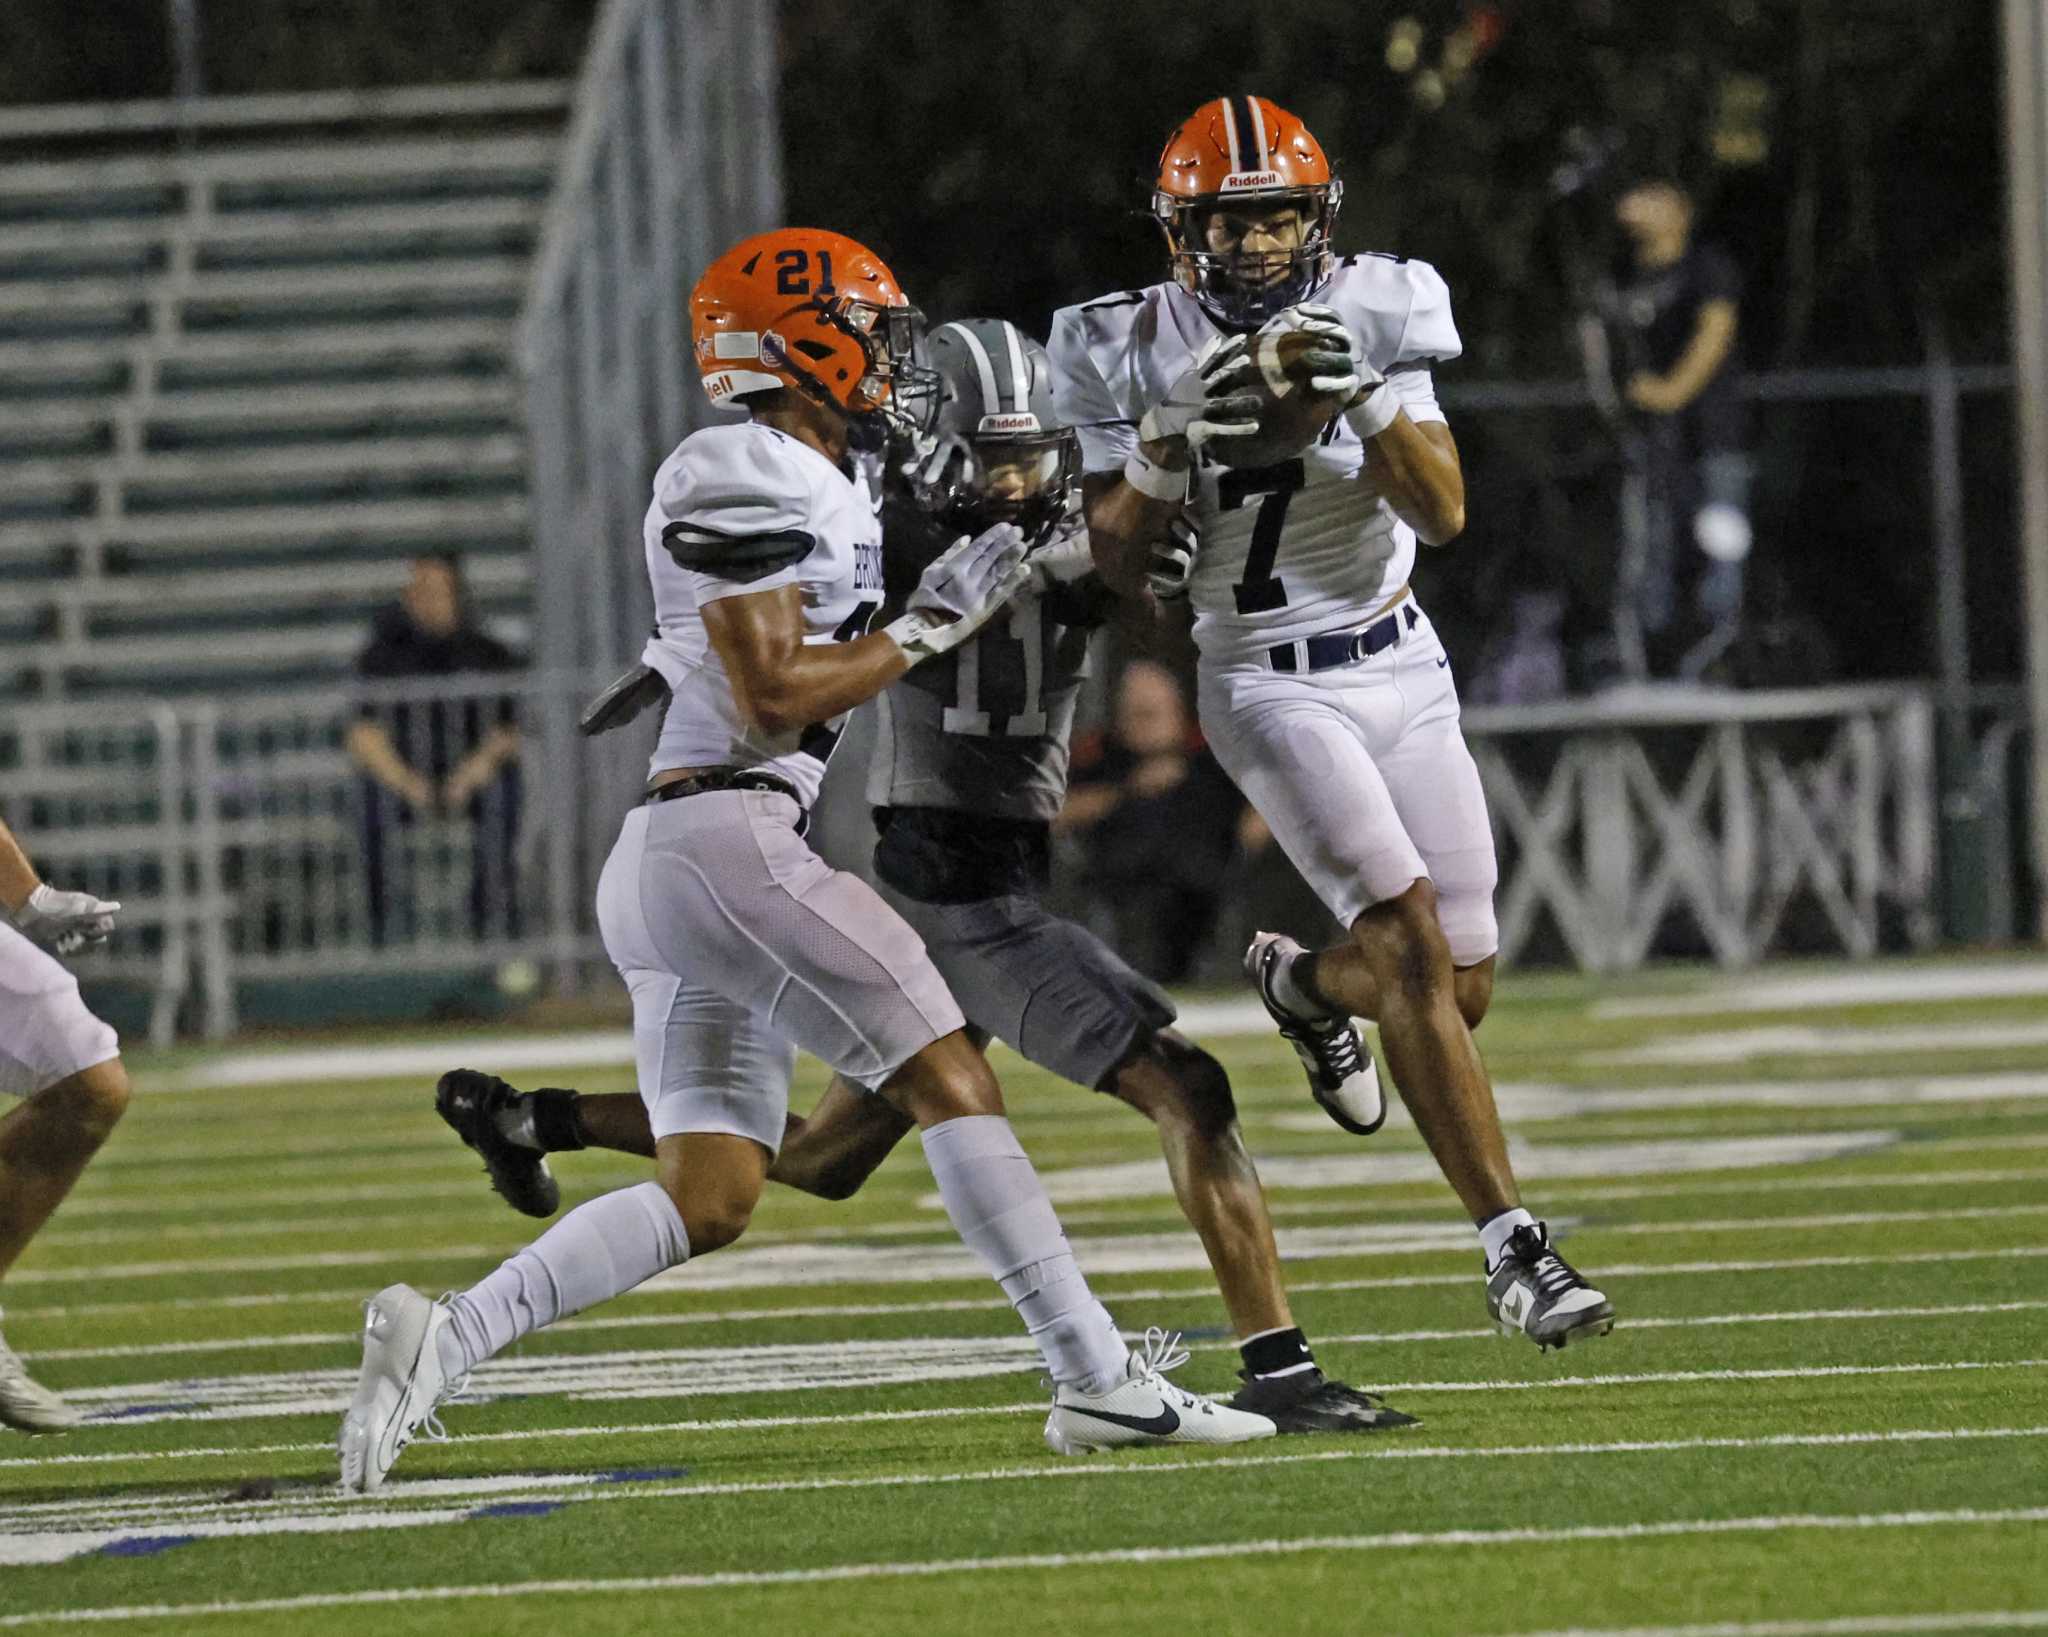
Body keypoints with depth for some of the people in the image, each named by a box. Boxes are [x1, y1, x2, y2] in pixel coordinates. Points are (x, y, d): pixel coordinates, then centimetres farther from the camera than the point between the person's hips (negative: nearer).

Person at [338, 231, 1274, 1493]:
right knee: (954, 1084, -7)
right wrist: (930, 626, -8)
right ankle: (1099, 1381, -7)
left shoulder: (823, 487, 20)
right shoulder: (745, 479, -10)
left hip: (670, 862, 10)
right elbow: (772, 701, -15)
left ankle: (441, 1342, -5)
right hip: (726, 835, -10)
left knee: (708, 1199, 4)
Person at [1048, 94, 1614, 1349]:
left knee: (1463, 991, 5)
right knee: (1414, 946, -20)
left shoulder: (1372, 314, -6)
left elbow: (1442, 514, -13)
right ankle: (1516, 1252, -18)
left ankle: (1303, 985, 41)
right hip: (1267, 688, -4)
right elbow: (1125, 567, -9)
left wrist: (1367, 398, -29)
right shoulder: (1136, 353, -10)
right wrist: (1172, 448, -26)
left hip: (1403, 670, 4)